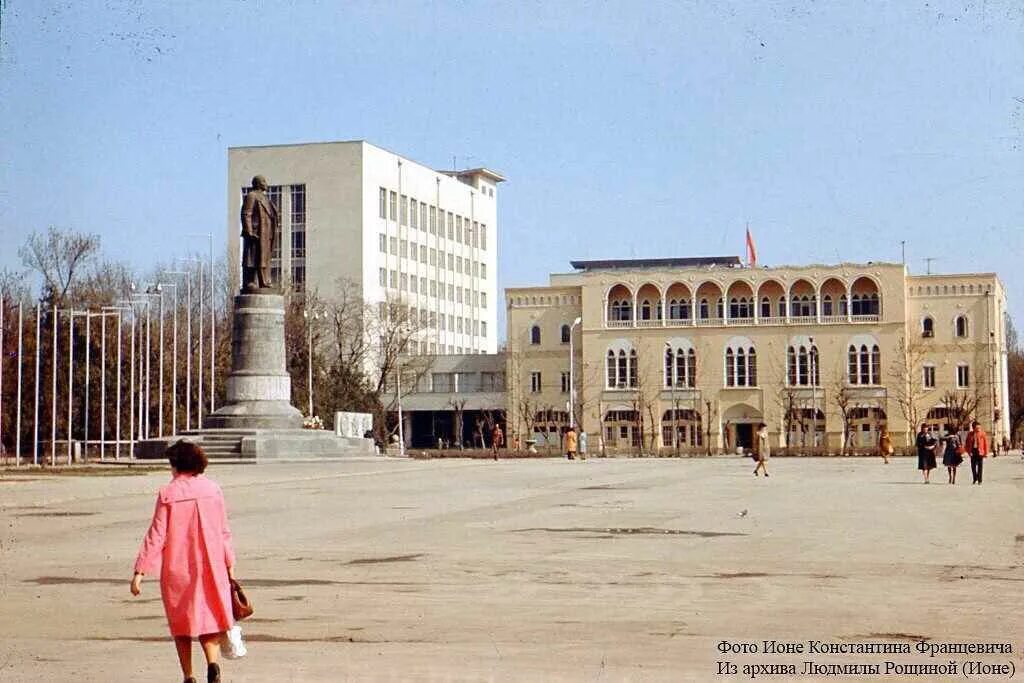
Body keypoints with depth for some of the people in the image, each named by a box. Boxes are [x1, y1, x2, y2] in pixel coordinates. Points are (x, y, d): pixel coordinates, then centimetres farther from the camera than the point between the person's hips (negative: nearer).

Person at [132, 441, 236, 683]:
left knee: (181, 623, 12)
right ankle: (213, 663, -14)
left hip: (176, 569, -2)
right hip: (210, 566, 2)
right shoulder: (213, 490, 2)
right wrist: (229, 565, 16)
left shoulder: (167, 494, -9)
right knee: (210, 616, 10)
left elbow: (156, 536, -11)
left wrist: (140, 572, -9)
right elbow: (224, 533, 7)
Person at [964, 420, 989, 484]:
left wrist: (986, 453, -6)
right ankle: (974, 479, 20)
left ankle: (979, 480, 2)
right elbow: (967, 443, 12)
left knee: (980, 466, -2)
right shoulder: (970, 434, 6)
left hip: (980, 451, -3)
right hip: (973, 451, 3)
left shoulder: (982, 433, -1)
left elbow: (986, 443, -2)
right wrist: (969, 451, -1)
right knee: (973, 466, 6)